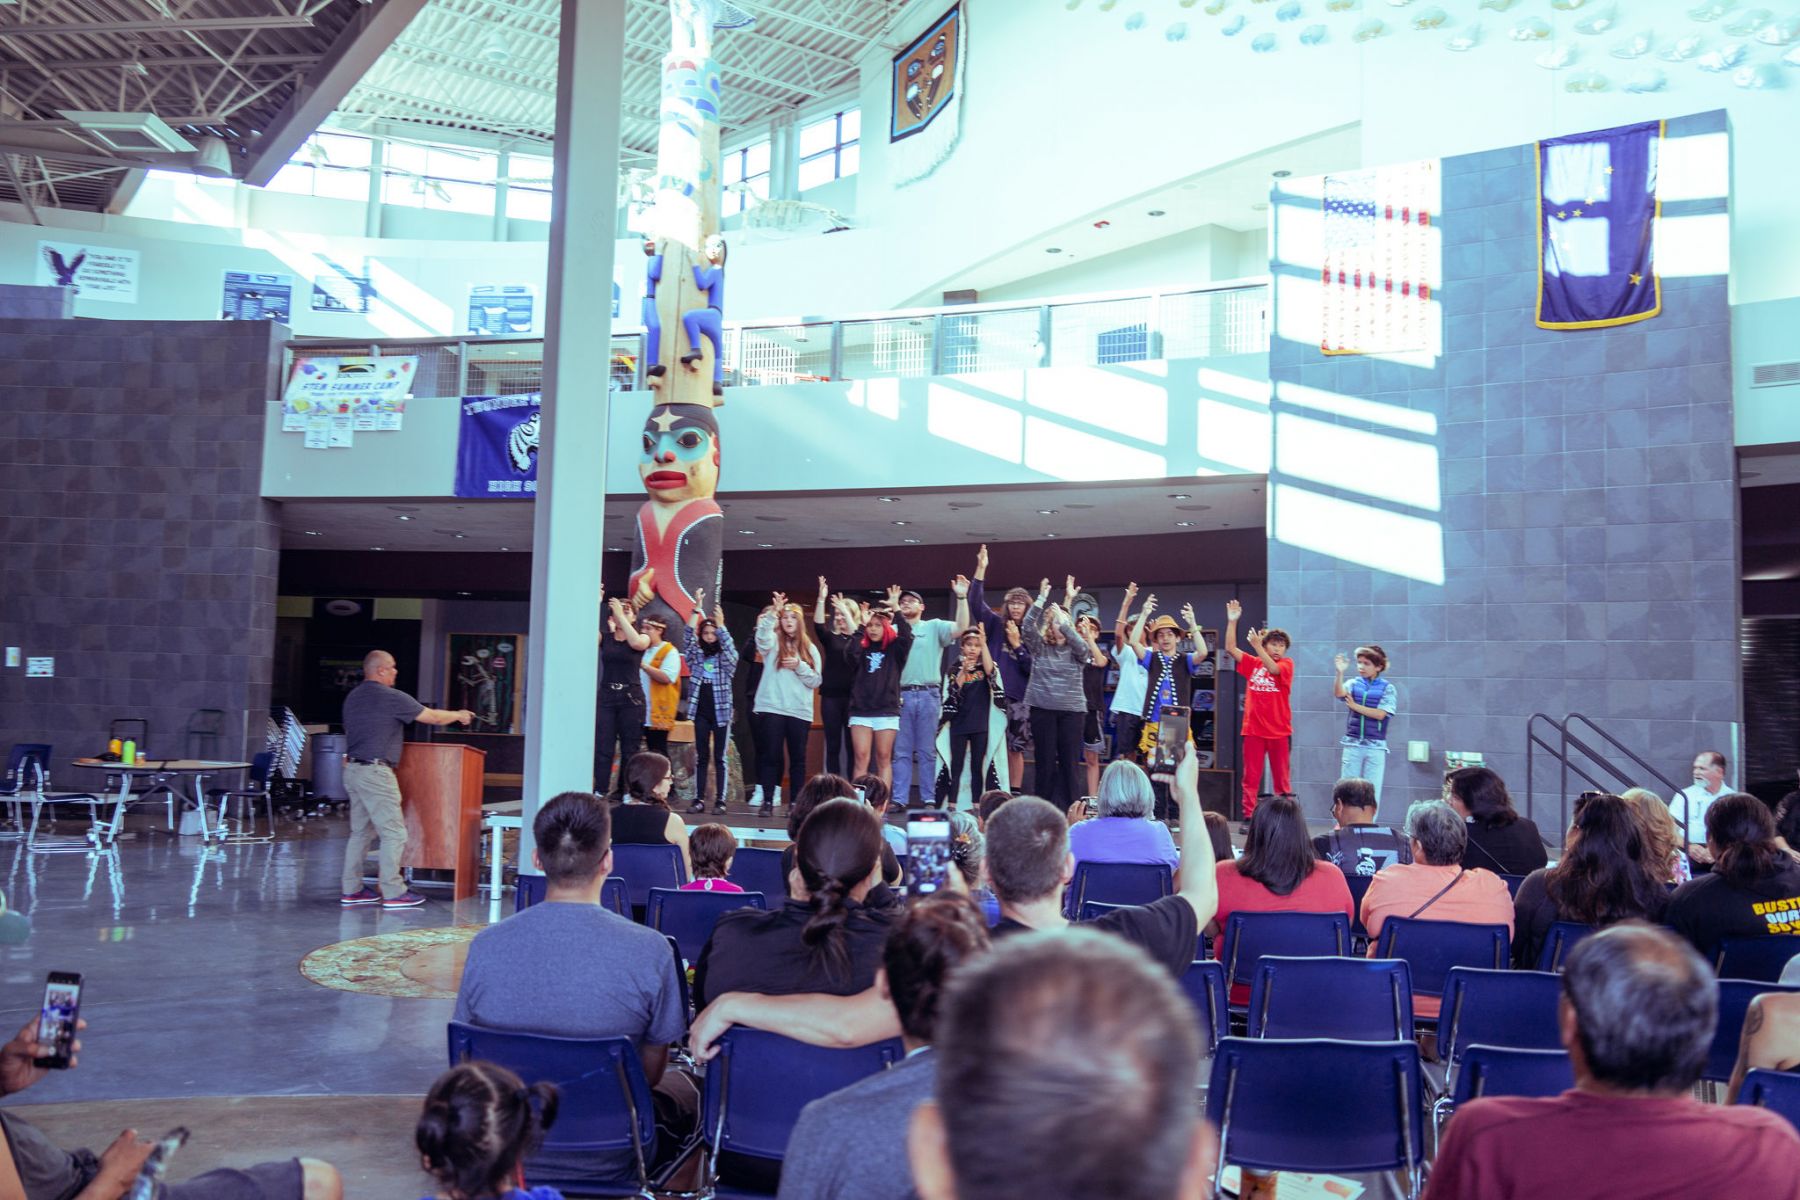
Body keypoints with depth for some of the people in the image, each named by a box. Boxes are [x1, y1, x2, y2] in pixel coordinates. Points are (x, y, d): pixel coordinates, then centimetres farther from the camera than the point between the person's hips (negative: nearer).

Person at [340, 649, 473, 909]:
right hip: (375, 772, -9)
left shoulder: (352, 697, 14)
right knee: (394, 833, -3)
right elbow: (433, 717, -4)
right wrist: (459, 715, 13)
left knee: (361, 832, 14)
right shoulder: (391, 697, -11)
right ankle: (393, 893, -2)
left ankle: (352, 890, 16)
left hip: (352, 769, 9)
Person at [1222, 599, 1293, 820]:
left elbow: (1273, 669, -19)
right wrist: (1232, 621, -8)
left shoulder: (1287, 664, 2)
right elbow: (1230, 648, 0)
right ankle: (1248, 816, 5)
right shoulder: (1252, 663, 7)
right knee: (1251, 777, 2)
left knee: (1281, 777, 4)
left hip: (1279, 730, -2)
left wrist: (1257, 646, -27)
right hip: (1253, 728, 2)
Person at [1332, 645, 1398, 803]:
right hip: (1352, 744, 2)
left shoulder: (1388, 688, -1)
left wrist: (1355, 706, -9)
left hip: (1376, 747, -2)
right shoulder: (1354, 684, 5)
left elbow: (1380, 714, -11)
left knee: (1372, 790, 2)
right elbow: (1339, 693, -17)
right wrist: (1339, 673, -30)